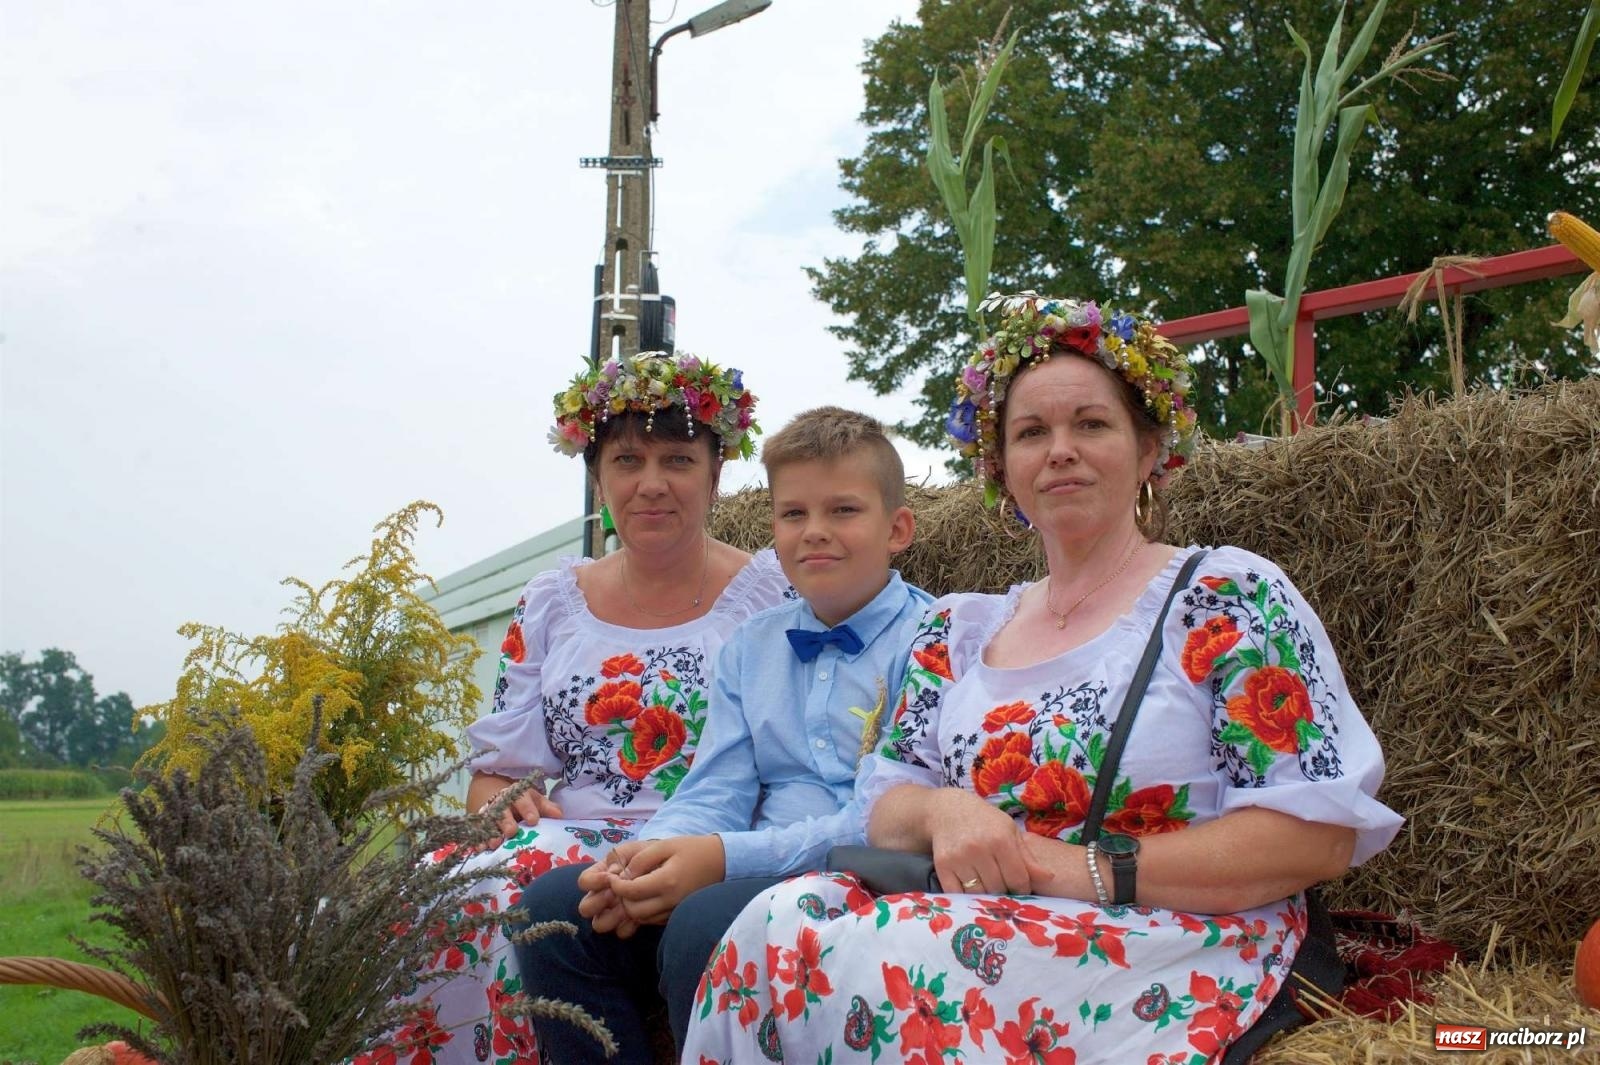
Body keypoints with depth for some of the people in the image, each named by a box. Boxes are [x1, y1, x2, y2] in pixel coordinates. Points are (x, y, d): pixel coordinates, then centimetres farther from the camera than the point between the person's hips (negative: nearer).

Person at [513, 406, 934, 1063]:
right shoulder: (751, 647, 20)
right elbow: (714, 795, 12)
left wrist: (725, 858, -23)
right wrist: (648, 857, -13)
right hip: (757, 879, 7)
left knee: (706, 921, -34)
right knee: (553, 904, -11)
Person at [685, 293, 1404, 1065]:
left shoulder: (1229, 596, 0)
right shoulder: (961, 630, 18)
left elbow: (1320, 832, -8)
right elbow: (883, 810, 15)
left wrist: (1087, 870, -16)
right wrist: (943, 810, -10)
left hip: (1166, 950, -5)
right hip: (983, 930, 5)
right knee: (784, 921, -27)